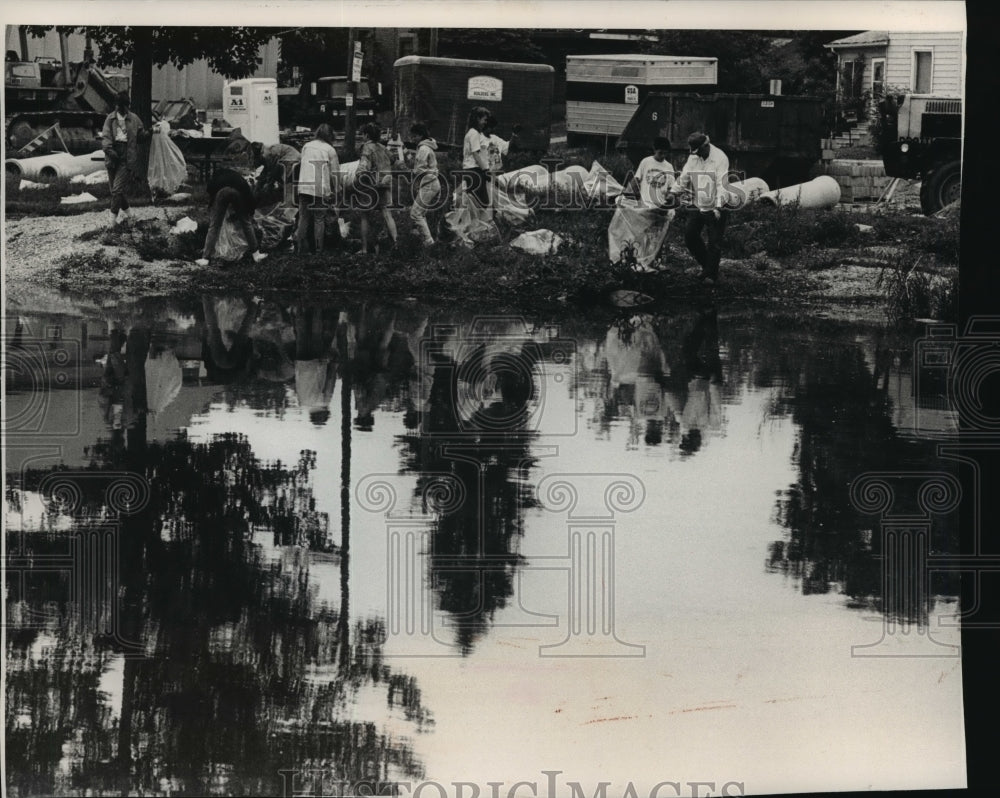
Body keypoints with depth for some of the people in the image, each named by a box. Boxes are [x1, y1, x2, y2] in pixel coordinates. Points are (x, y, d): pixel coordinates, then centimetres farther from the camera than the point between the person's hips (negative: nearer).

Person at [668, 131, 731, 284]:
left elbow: (722, 184, -22)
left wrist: (718, 207, -30)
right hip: (698, 206, 6)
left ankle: (711, 274, 9)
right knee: (689, 236, 5)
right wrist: (673, 192, -5)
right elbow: (684, 177, 9)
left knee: (714, 243, -3)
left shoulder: (720, 158, -16)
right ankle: (706, 265, 22)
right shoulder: (693, 157, 3)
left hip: (715, 209, -6)